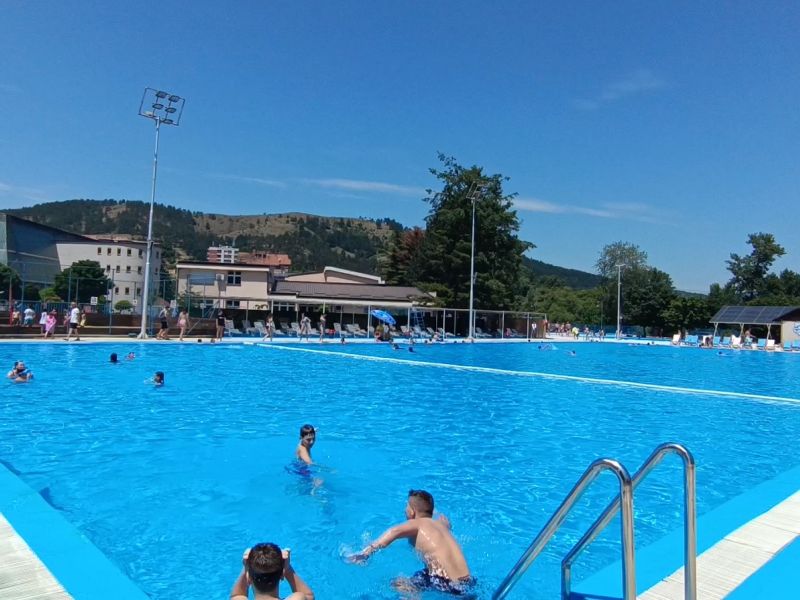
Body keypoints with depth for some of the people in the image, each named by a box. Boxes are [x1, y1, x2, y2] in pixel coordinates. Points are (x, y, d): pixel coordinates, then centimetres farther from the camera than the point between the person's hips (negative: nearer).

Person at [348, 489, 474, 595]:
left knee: (398, 584, 8)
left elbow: (395, 531, -24)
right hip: (467, 583, 6)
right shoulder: (441, 523, 16)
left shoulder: (417, 524, -3)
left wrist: (365, 553, -26)